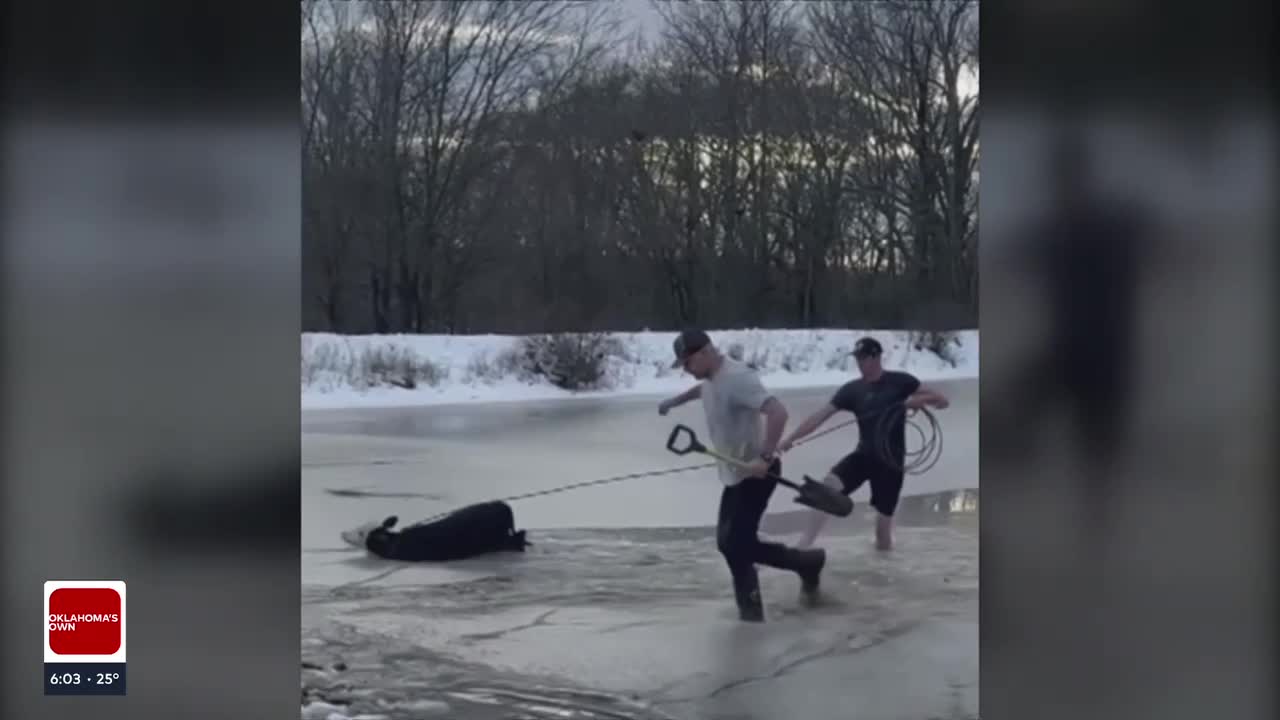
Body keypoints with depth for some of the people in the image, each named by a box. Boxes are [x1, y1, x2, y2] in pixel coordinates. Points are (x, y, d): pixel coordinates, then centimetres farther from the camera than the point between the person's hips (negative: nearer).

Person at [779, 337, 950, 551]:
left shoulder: (900, 381, -4)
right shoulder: (852, 390, 2)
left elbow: (942, 401, -2)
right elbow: (819, 416, -4)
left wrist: (919, 400, -24)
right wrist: (789, 439, -15)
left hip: (890, 460, -2)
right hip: (864, 455, 2)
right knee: (829, 484, -28)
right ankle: (803, 546, -31)